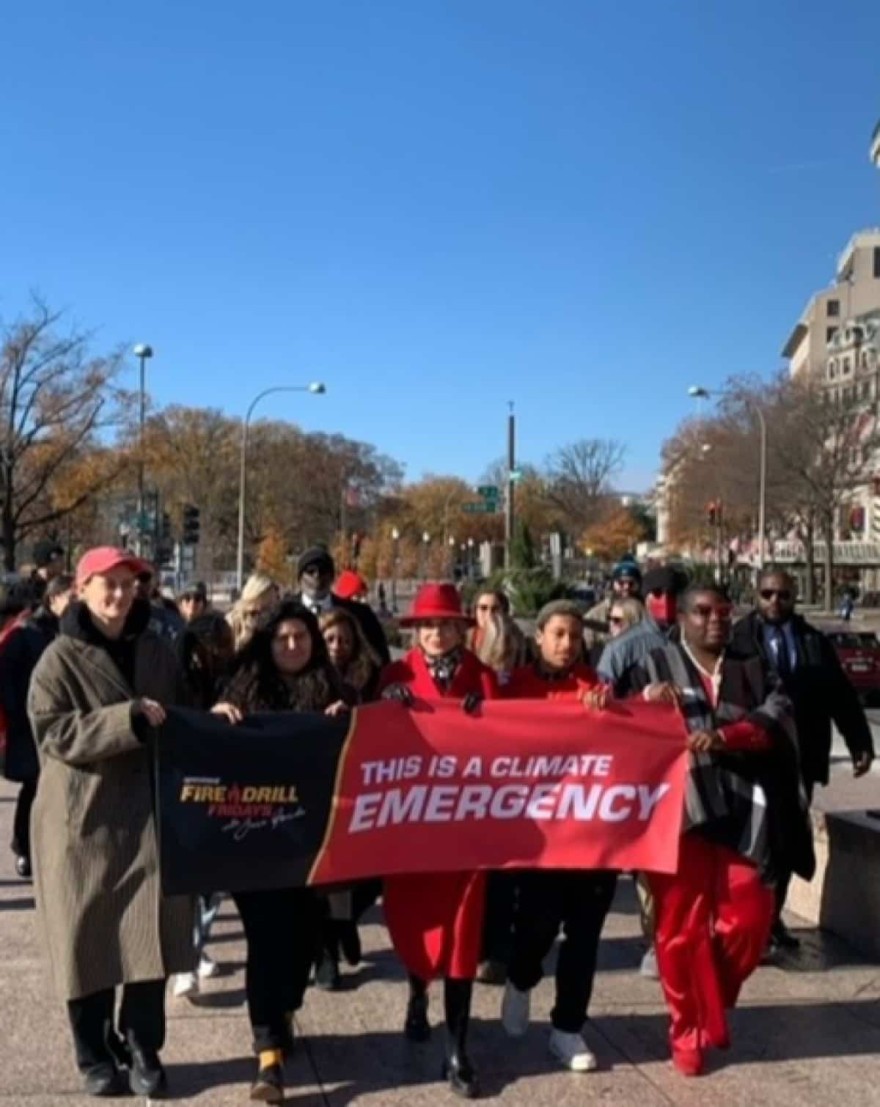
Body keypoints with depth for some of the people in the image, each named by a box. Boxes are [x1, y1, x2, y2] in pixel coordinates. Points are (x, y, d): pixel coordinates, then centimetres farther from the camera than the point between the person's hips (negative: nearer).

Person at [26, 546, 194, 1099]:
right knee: (88, 937, 6)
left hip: (148, 811, 3)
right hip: (83, 817, -3)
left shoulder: (157, 650, 8)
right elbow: (54, 734, -15)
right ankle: (96, 1055, 23)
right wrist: (127, 719, -24)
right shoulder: (61, 658, -6)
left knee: (151, 931, 2)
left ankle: (143, 1048, 19)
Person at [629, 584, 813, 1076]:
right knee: (682, 925, 1)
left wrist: (723, 737, -22)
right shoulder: (654, 666, 9)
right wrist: (645, 702, -22)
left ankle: (713, 1005, 28)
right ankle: (688, 1030, 18)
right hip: (681, 810, -2)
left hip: (744, 812, 2)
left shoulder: (755, 669, 13)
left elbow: (777, 718, -5)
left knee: (748, 920, 1)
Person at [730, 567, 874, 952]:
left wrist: (860, 743, 7)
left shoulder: (815, 641, 9)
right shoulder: (738, 639, -5)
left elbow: (841, 695, 11)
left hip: (800, 759, 4)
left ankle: (772, 917, 27)